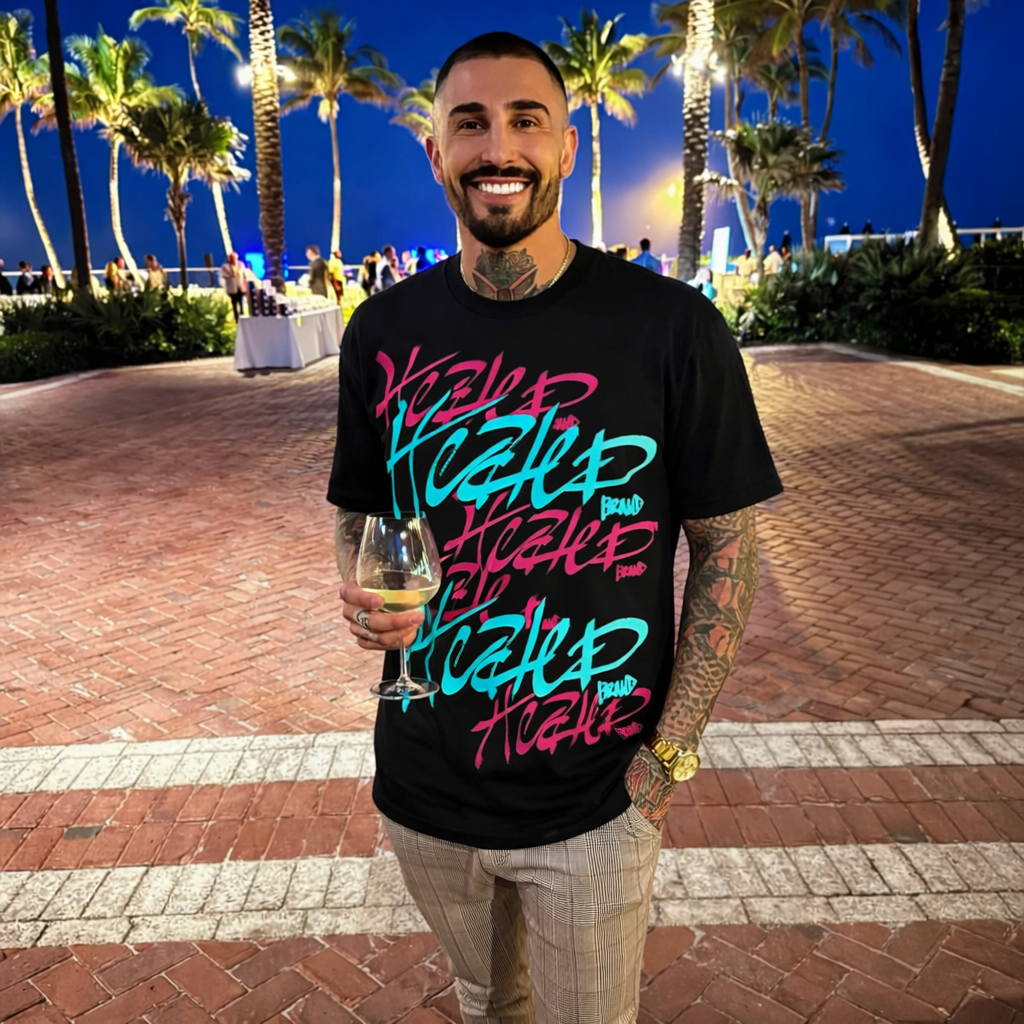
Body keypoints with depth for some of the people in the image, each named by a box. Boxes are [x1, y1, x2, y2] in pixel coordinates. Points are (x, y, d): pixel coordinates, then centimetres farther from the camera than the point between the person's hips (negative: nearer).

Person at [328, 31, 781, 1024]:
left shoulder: (671, 327, -13)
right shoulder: (384, 330, -3)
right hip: (423, 790, 3)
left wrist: (670, 753, -10)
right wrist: (360, 590, -13)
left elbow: (724, 542, -8)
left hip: (593, 803, -3)